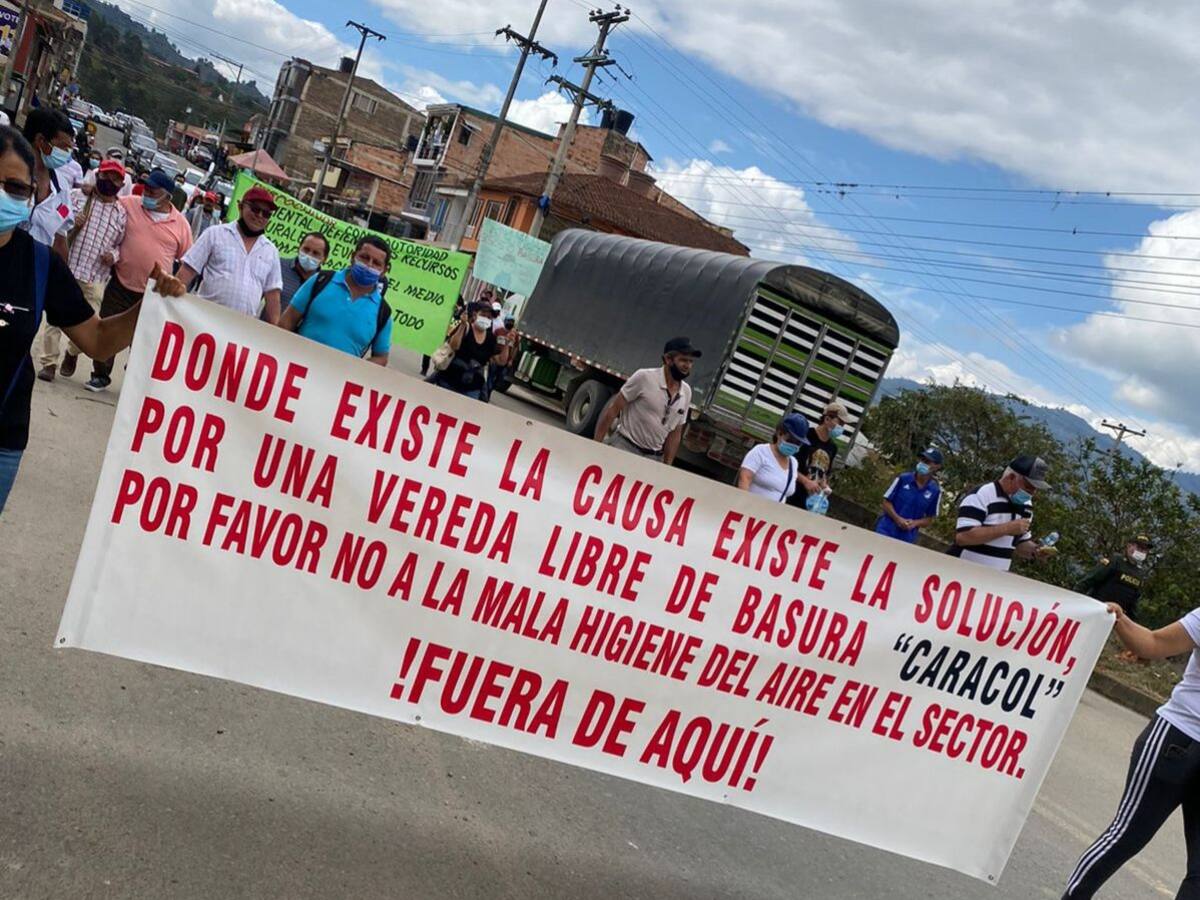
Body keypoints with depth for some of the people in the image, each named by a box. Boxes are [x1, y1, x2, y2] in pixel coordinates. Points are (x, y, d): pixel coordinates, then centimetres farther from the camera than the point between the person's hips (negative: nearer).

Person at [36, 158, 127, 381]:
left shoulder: (122, 213, 10)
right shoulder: (78, 196, 6)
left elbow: (123, 244, 13)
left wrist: (114, 254, -8)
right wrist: (69, 223, -15)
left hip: (95, 277, 1)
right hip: (66, 268, -1)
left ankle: (72, 353, 30)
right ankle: (48, 361, 12)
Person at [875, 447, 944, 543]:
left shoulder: (935, 491, -1)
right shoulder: (903, 479, -3)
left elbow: (930, 519, 6)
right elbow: (887, 502, 0)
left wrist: (915, 523, -13)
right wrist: (898, 519, -15)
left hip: (907, 538, 1)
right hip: (886, 530, -1)